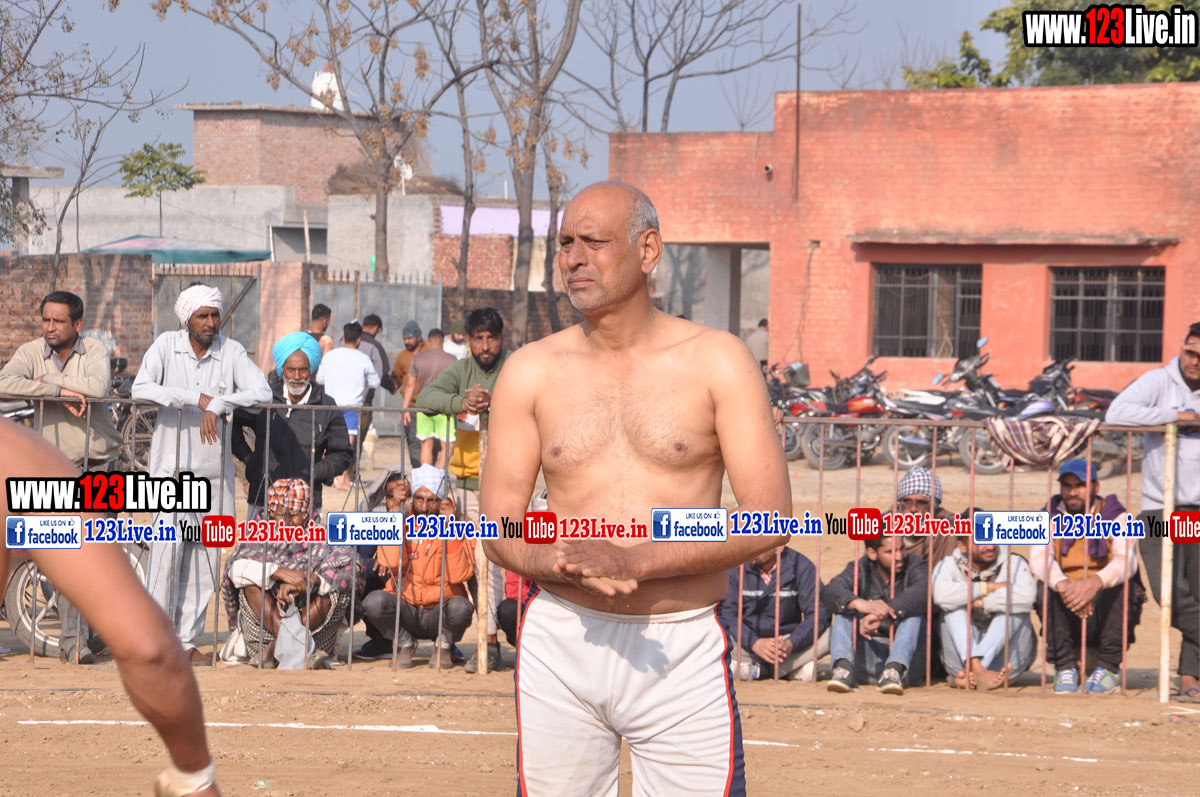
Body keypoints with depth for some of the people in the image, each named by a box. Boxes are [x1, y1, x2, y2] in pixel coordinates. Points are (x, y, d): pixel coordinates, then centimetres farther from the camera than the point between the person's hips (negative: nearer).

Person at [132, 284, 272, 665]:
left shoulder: (231, 351, 0)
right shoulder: (167, 345, -3)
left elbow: (261, 392, -10)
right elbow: (141, 388, -16)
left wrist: (217, 405, -22)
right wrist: (196, 398, -23)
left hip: (214, 468, 2)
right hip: (171, 464, -2)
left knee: (205, 555, 3)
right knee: (169, 545, -13)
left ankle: (187, 639, 11)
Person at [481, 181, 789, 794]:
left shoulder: (717, 362, 1)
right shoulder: (531, 371, 8)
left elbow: (770, 517, -7)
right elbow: (499, 531, 7)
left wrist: (637, 562, -17)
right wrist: (566, 564, -16)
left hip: (681, 654, -2)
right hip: (559, 646, 2)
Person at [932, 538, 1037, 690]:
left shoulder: (1014, 564, -3)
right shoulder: (949, 565, -1)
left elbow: (1027, 597, -27)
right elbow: (940, 595, -28)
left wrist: (980, 603, -23)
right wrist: (989, 587, -21)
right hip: (961, 657, 0)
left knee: (1016, 608, -23)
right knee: (954, 606, -19)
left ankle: (967, 675, -37)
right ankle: (975, 668, -43)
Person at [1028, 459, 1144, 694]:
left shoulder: (1114, 516, -2)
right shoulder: (1050, 518, 5)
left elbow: (1126, 561, -22)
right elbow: (1039, 557, -16)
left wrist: (1096, 582, -45)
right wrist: (1063, 584, -39)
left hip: (1107, 612, -2)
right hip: (1067, 620, 2)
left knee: (1122, 586, -30)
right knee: (1046, 590, -26)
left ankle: (1108, 668, -23)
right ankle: (1065, 670, -21)